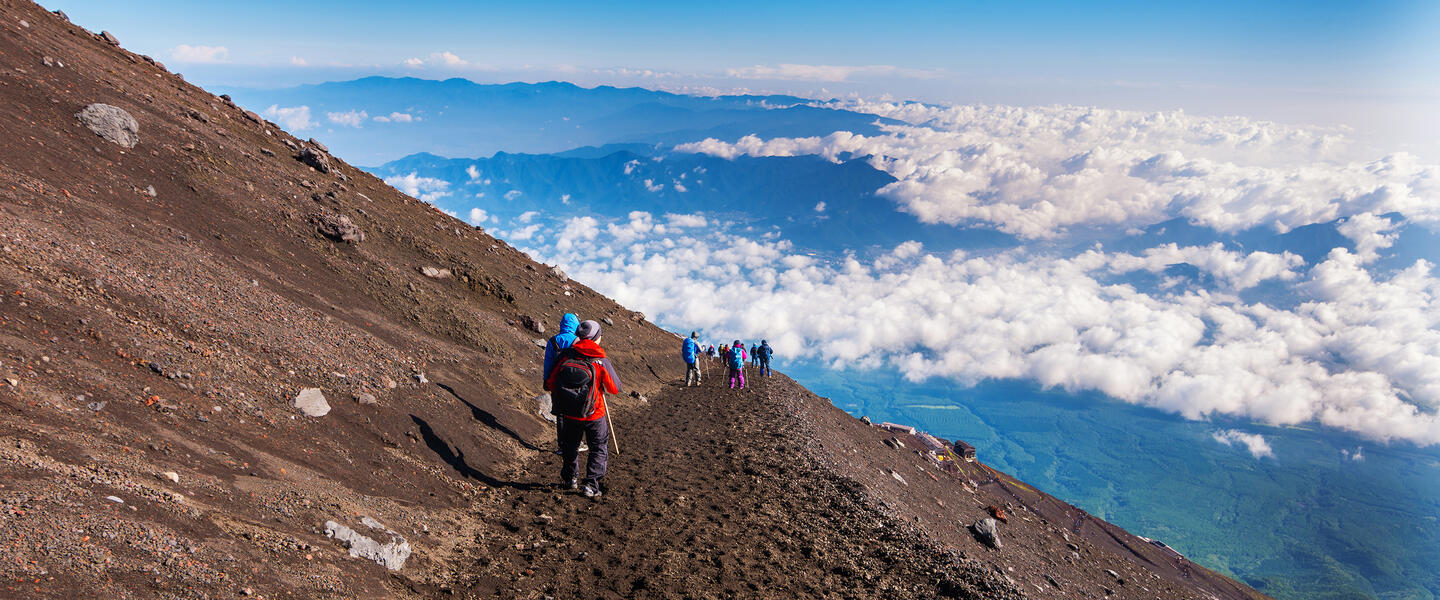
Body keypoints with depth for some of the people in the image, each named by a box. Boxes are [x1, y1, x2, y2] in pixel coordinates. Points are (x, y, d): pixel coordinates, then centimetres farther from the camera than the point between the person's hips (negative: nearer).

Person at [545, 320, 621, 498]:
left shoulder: (565, 356, -11)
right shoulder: (602, 362, -18)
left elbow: (550, 384, -5)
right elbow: (615, 388, -9)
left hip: (568, 414, 3)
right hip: (594, 415, -3)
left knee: (570, 446, 25)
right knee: (599, 448, 15)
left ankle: (570, 478, 40)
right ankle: (591, 485, 9)